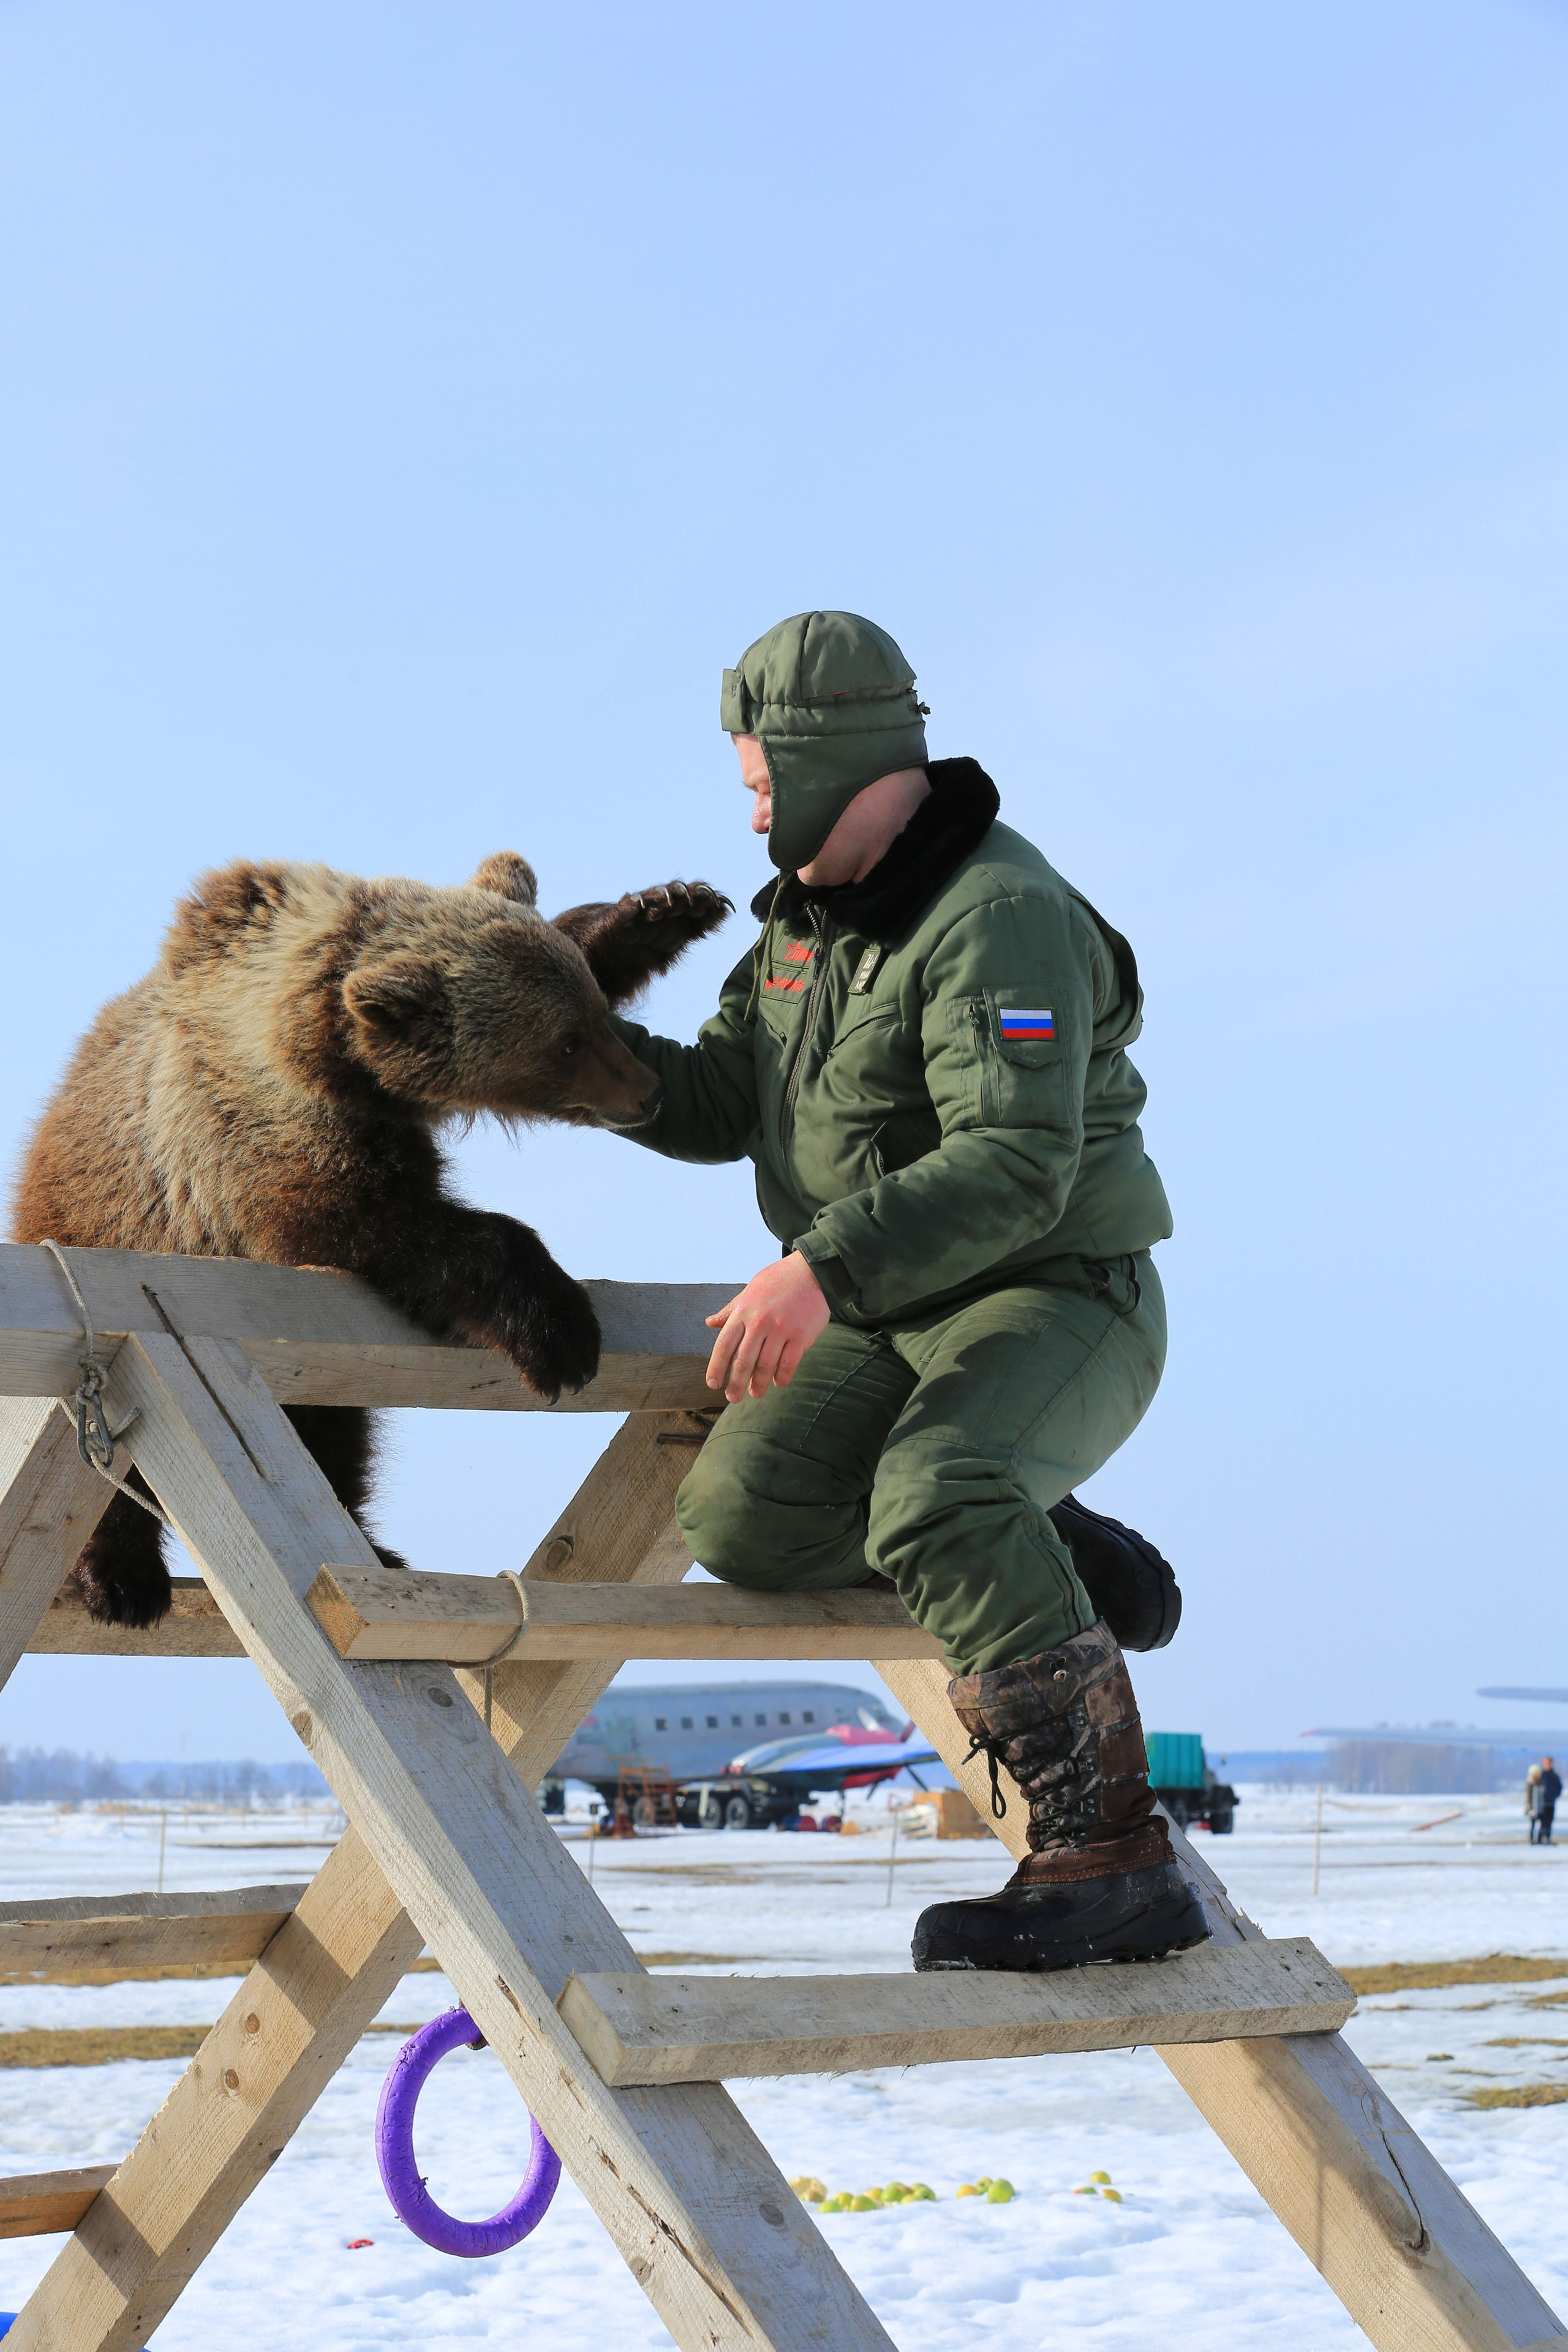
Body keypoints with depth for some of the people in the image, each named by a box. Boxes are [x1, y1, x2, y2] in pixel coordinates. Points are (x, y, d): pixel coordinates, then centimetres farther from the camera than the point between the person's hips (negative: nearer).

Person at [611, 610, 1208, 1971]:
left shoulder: (1000, 919, -20)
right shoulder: (812, 913, 11)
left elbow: (1016, 1166, -31)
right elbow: (718, 1107, 13)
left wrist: (823, 1269, -41)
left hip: (1056, 1302, -9)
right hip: (890, 1320, 9)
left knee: (937, 1496, -37)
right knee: (743, 1517, -14)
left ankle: (1113, 1860, -34)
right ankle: (1033, 1558, 10)